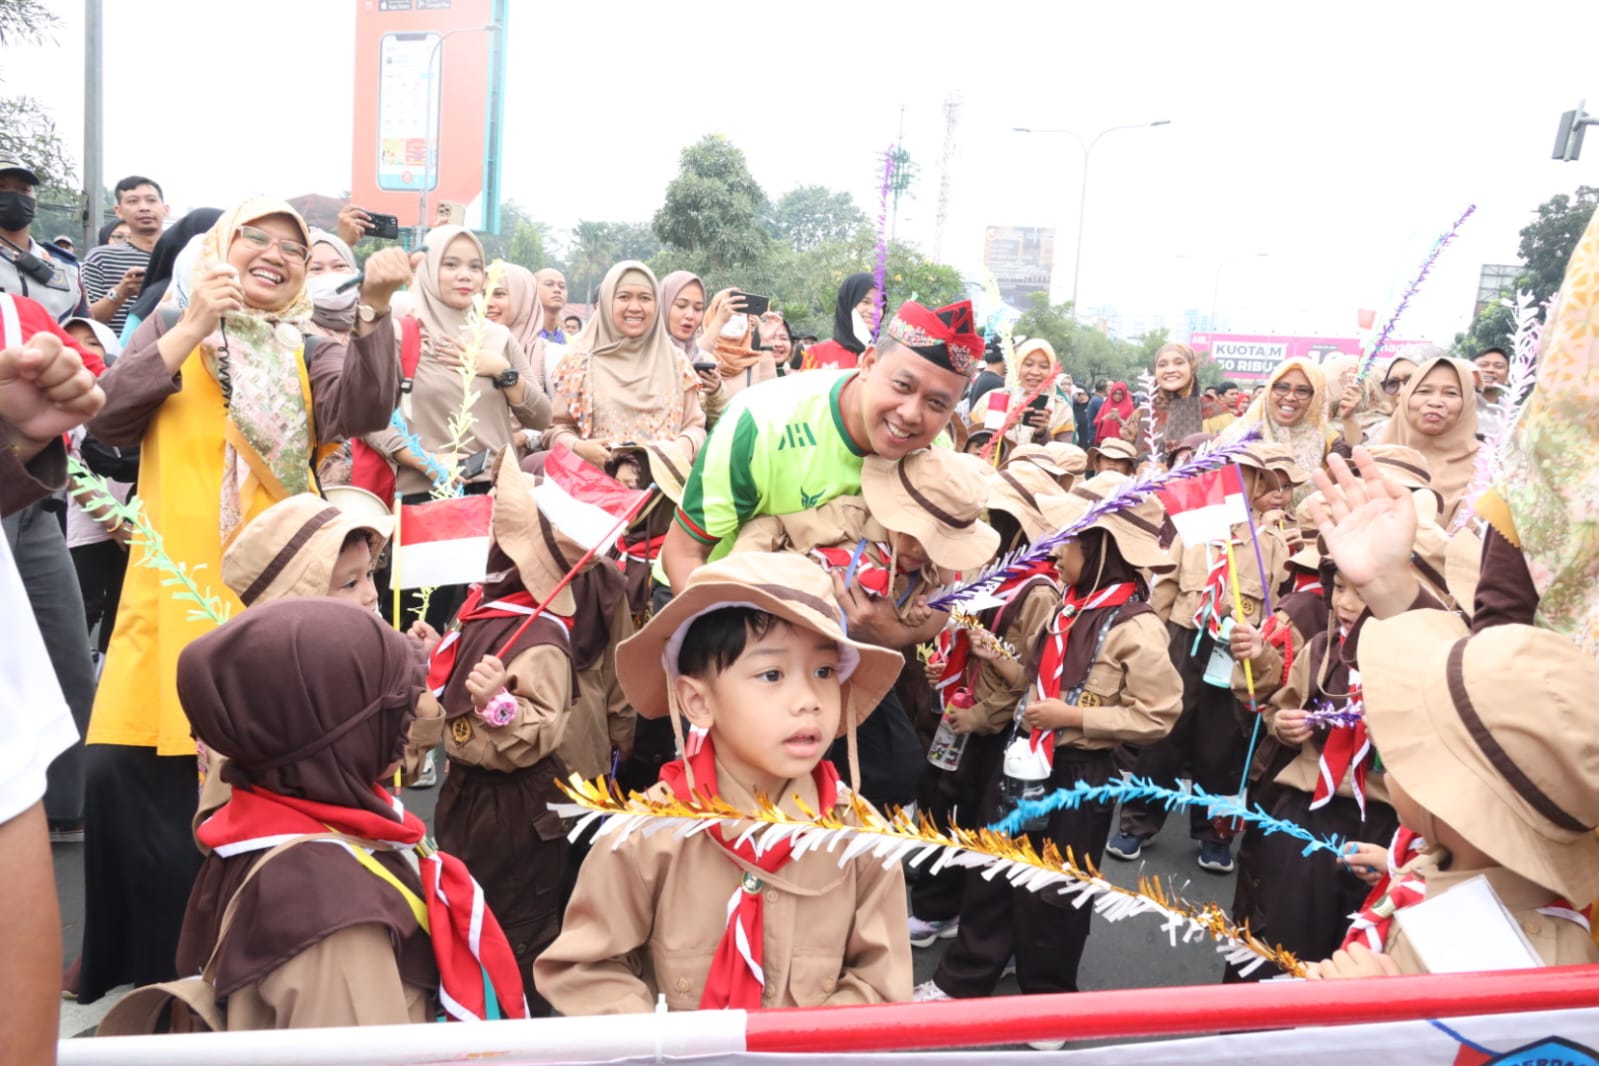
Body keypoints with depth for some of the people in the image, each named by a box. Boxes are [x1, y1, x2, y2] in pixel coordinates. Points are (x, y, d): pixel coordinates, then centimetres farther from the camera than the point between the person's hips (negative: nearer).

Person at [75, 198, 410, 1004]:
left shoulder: (309, 351, 12)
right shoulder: (172, 330, 11)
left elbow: (364, 410, -9)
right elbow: (106, 418, -4)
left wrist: (375, 309, -22)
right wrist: (194, 327, -11)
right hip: (177, 593, 0)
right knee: (135, 773, -6)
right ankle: (152, 971, 13)